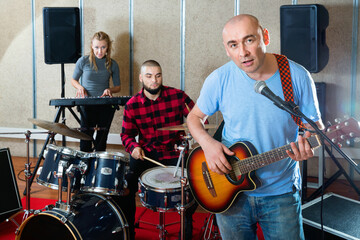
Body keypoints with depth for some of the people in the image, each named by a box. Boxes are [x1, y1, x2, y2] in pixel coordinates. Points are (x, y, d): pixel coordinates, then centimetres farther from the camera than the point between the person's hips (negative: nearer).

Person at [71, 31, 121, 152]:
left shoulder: (112, 64, 2)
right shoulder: (83, 61, -2)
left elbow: (117, 87, 10)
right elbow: (74, 80, 11)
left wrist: (109, 90, -12)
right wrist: (80, 87, -11)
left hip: (105, 106, 1)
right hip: (87, 105, -1)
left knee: (101, 140, 7)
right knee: (86, 137, -5)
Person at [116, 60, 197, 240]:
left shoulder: (177, 96, -4)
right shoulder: (132, 105, 0)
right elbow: (127, 134, 8)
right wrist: (134, 147, -13)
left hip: (174, 153, -1)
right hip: (145, 154, 1)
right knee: (125, 185, -19)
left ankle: (187, 221, 14)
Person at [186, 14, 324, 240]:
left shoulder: (297, 77, -12)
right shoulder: (220, 79, -10)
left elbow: (315, 124, -1)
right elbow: (194, 117, 4)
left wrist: (309, 144, -24)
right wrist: (207, 143, -17)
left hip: (281, 194, -1)